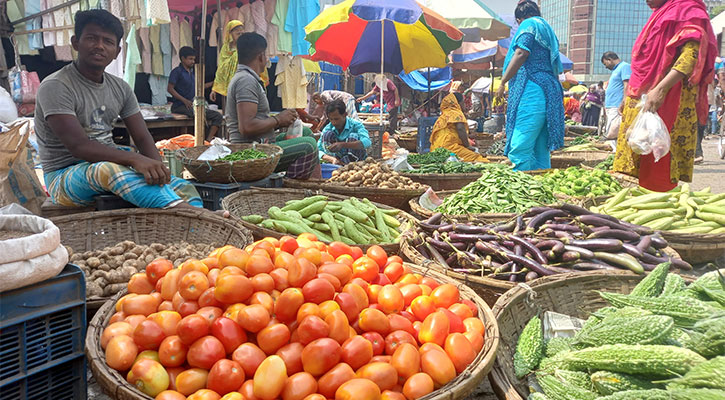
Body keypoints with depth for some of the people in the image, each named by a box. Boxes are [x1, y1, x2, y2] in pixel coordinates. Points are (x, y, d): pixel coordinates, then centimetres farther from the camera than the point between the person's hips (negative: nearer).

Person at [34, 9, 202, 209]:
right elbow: (79, 146, -25)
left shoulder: (120, 88, 8)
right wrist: (135, 159, -38)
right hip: (65, 176, -6)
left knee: (185, 189, -16)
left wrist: (157, 169, -20)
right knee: (108, 169, -41)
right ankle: (180, 209, -46)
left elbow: (143, 139, 2)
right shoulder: (55, 87, -12)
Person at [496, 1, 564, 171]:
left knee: (519, 150, -17)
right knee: (540, 152, 7)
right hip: (551, 92, 10)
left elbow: (521, 54, -11)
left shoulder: (529, 24, 4)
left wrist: (502, 82, -9)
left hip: (531, 91, -10)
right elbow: (556, 69, 27)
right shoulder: (548, 30, 29)